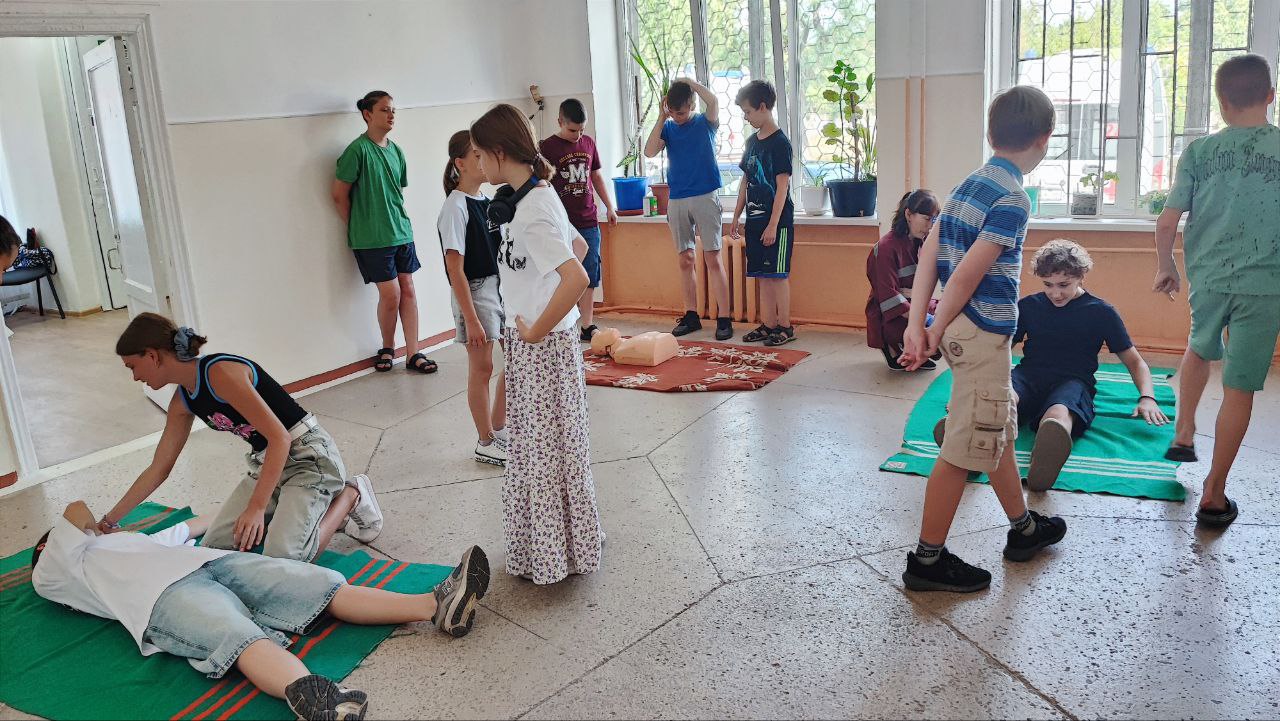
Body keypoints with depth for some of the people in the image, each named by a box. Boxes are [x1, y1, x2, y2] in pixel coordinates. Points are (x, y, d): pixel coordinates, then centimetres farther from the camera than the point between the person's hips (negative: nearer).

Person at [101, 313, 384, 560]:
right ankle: (319, 505, 13)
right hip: (266, 460, 9)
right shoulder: (182, 401, 7)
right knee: (215, 545, -1)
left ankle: (350, 497, 1)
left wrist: (257, 507, -26)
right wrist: (108, 522, 17)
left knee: (284, 559, -24)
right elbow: (158, 469, 16)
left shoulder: (220, 373, -22)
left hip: (309, 455, -9)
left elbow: (279, 437, -25)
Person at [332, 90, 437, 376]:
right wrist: (359, 226, 0)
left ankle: (413, 354, 11)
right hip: (372, 239, -6)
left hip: (402, 232, 6)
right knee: (390, 294, -4)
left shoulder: (396, 151, 9)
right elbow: (339, 194, -9)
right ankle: (387, 349, 19)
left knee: (408, 291, 5)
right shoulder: (358, 149, -11)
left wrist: (397, 220, 11)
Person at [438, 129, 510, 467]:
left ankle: (499, 428, 28)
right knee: (482, 369, 4)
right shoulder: (456, 207, -15)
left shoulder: (487, 201, 7)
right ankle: (486, 443, 20)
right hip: (475, 292, -8)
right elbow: (455, 268, -18)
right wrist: (471, 319, -20)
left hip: (502, 287, 8)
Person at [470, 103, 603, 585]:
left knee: (550, 449, 4)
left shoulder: (532, 210, -23)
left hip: (544, 345, -10)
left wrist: (536, 329, -21)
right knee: (532, 446, 18)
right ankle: (540, 550, 33)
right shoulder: (532, 197, 7)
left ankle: (559, 555, 20)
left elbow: (577, 278, -33)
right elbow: (578, 245, 21)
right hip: (526, 341, 10)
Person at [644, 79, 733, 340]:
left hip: (705, 197, -4)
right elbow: (650, 152, -7)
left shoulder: (705, 122, 1)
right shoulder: (667, 128, 9)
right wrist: (661, 118, -7)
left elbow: (713, 102, -21)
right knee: (685, 260, 6)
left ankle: (724, 318, -5)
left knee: (712, 258, -7)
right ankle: (691, 316, 15)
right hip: (677, 200, 4)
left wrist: (690, 82, -9)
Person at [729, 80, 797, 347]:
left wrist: (773, 224, -19)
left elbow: (782, 186, -15)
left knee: (778, 275, -3)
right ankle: (768, 325, 18)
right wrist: (736, 216, 15)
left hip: (776, 221, -8)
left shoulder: (780, 143, -11)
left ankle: (785, 327, 5)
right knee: (763, 275, 10)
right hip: (755, 220, 8)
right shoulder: (752, 141, 12)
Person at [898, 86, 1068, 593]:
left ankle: (1023, 529, 40)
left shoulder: (970, 184, 11)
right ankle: (927, 560, 8)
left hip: (964, 328, 10)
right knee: (966, 447, -1)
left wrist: (917, 324, -3)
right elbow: (967, 274, -20)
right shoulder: (1012, 199, -15)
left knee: (1000, 429, 22)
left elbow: (929, 252, 3)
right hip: (983, 333, -10)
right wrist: (934, 336, -12)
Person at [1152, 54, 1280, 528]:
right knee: (1239, 387, 3)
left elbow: (1167, 222, -2)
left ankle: (1183, 434, 33)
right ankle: (1213, 496, 7)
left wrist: (1166, 268, 14)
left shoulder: (1200, 151, -1)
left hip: (1207, 276, 2)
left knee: (1200, 348, 32)